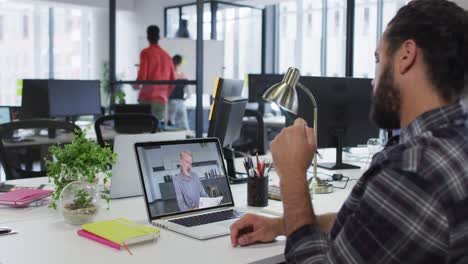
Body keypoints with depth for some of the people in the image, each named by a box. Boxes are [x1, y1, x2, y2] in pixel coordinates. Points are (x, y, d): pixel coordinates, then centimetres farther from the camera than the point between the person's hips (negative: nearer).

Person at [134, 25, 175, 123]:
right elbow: (172, 81, 13)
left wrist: (136, 85, 10)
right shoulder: (167, 55, 13)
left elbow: (142, 75, -10)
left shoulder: (146, 53, -2)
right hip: (163, 100, 4)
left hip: (147, 98, -4)